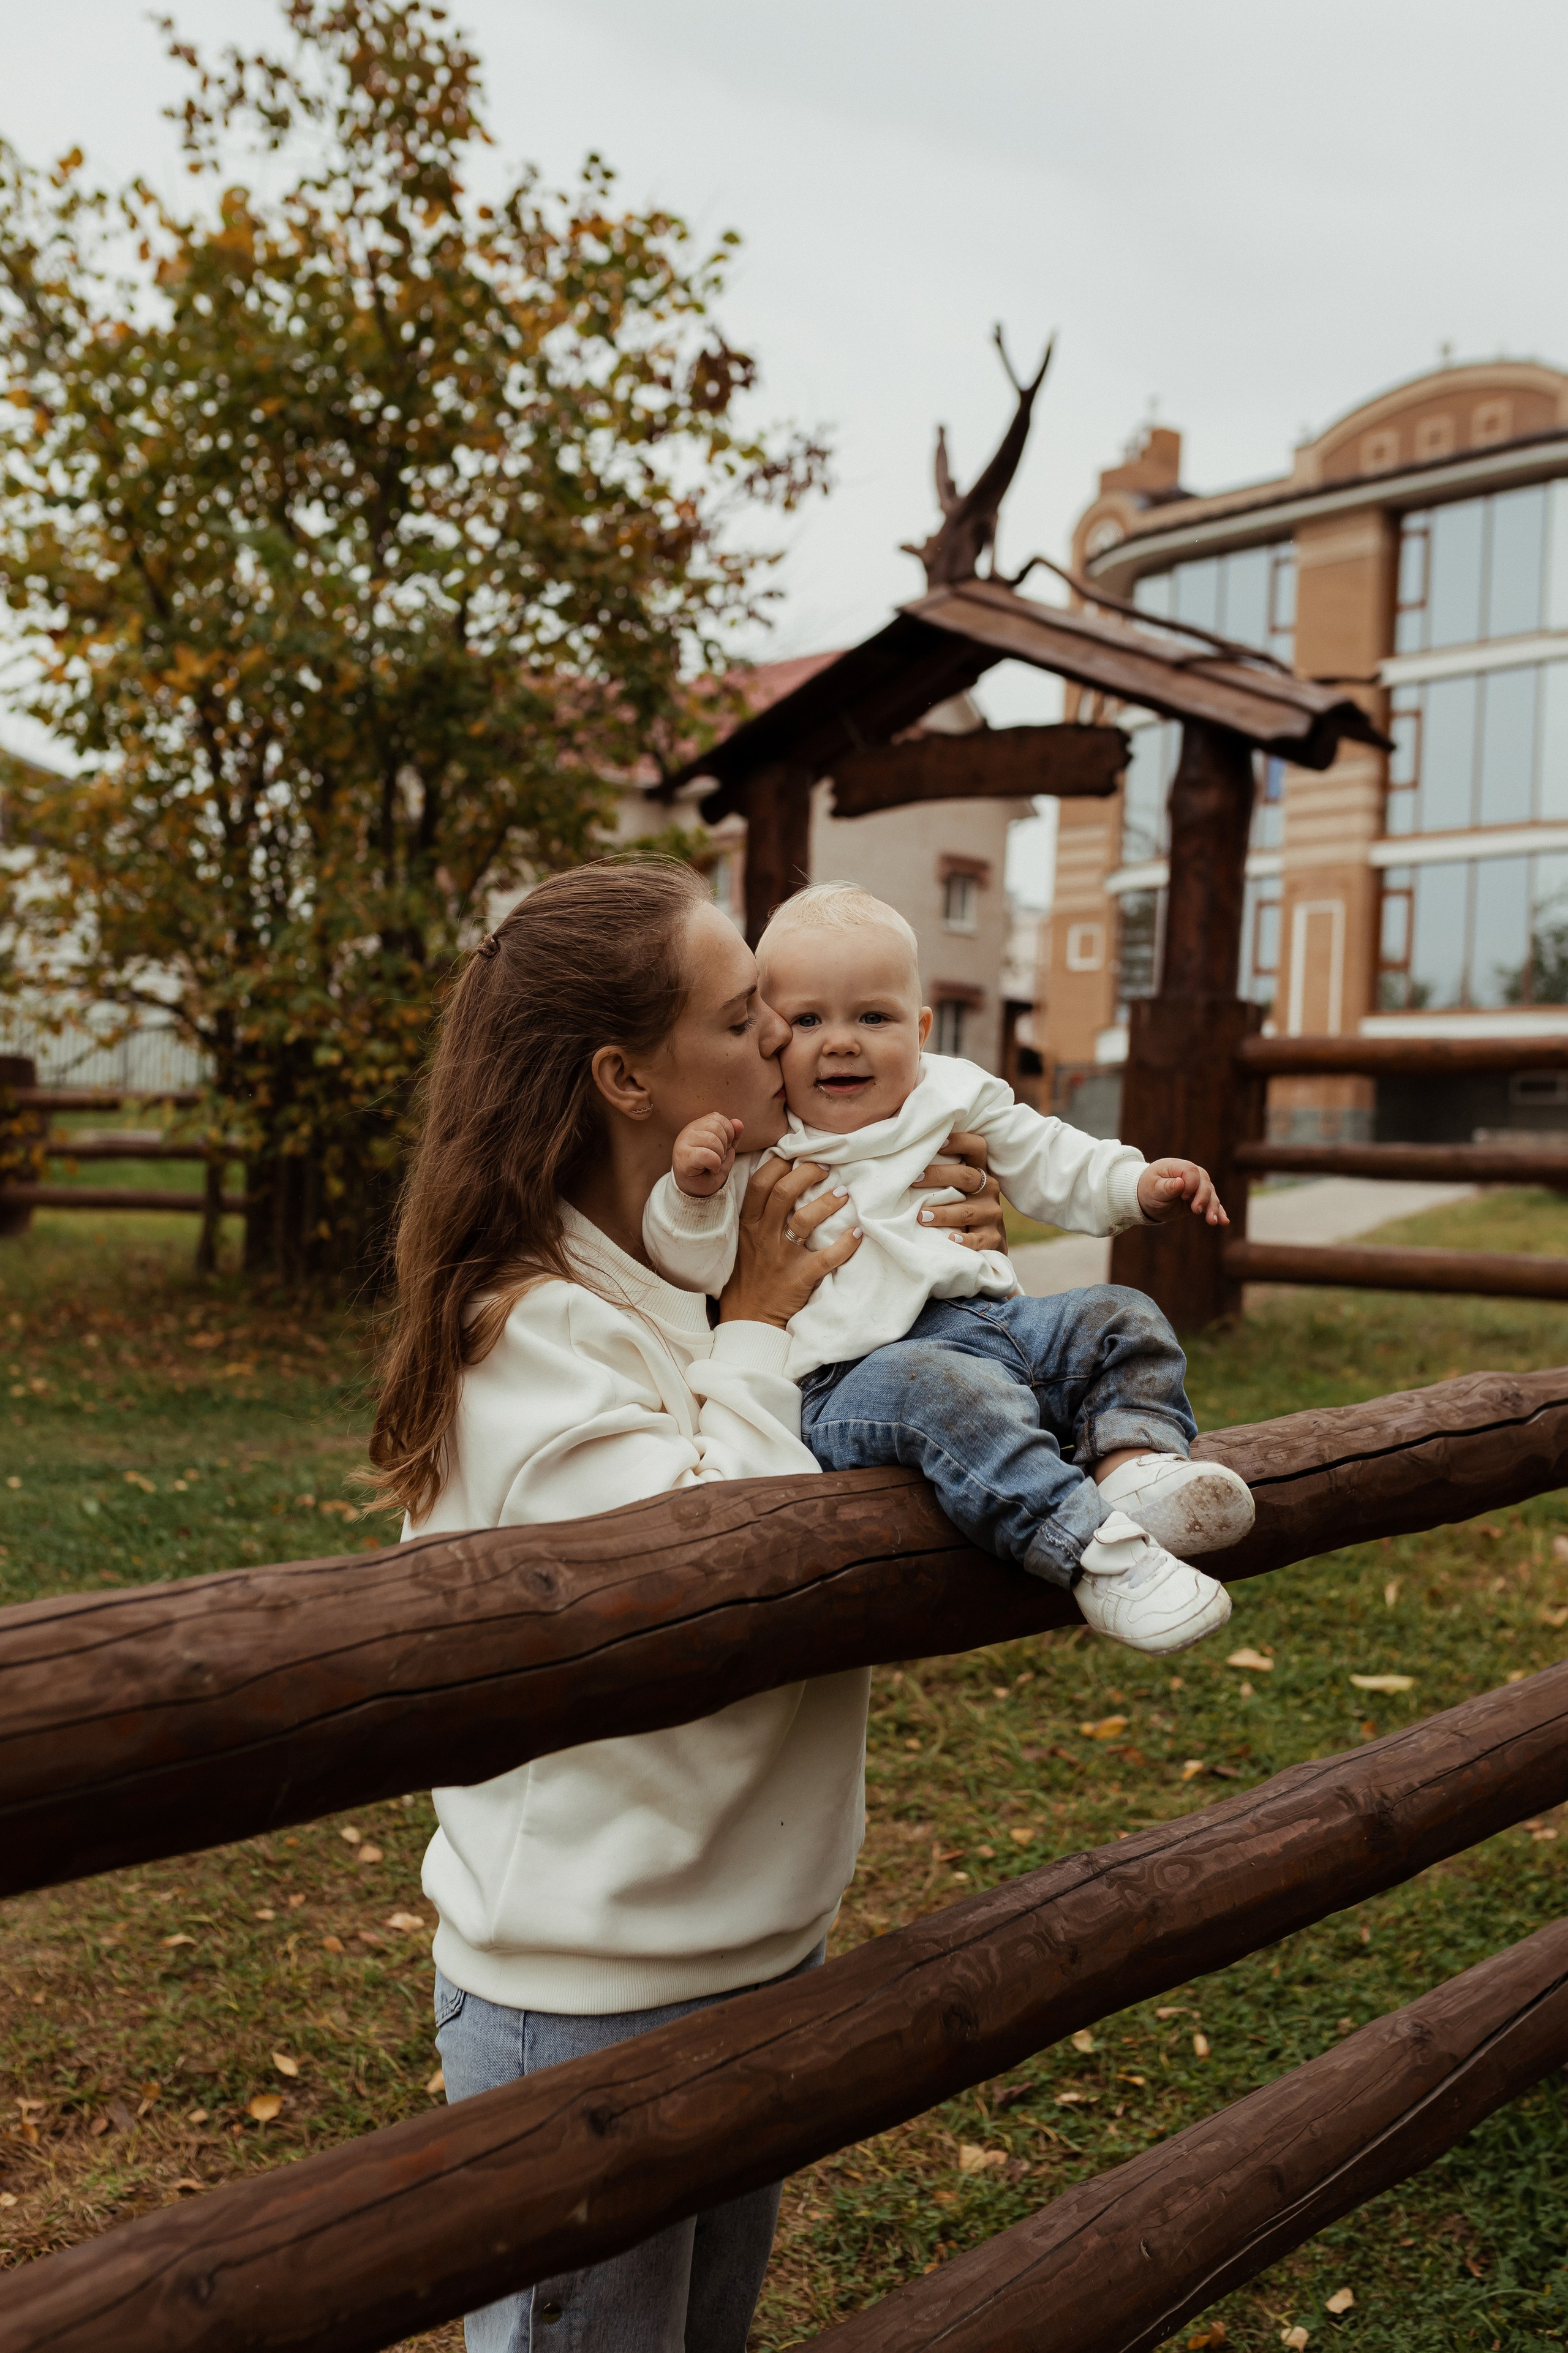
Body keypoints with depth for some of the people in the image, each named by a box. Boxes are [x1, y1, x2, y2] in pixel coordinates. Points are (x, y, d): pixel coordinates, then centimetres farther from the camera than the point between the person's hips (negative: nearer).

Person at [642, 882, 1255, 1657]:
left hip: (991, 1319, 7)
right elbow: (694, 1266, -3)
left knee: (1118, 1318, 1)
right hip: (858, 1372, -7)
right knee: (946, 1390, -37)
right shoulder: (757, 1147, 2)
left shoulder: (955, 1100, 16)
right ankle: (1095, 1553, -41)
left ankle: (1135, 1460, -22)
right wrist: (694, 1192, -22)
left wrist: (1139, 1185, 12)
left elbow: (1048, 1163, 25)